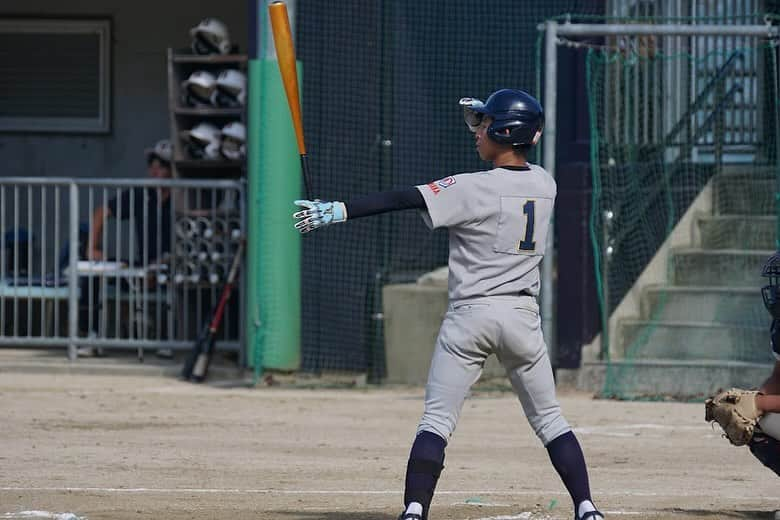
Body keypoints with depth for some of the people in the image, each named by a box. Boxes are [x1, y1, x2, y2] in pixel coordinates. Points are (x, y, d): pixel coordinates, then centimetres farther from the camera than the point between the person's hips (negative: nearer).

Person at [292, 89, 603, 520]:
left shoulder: (473, 189, -13)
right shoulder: (544, 184, 4)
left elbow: (403, 199, -17)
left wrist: (338, 210, -15)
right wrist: (485, 118, 29)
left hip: (470, 316, -4)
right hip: (523, 317, 5)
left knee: (436, 420, -1)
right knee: (549, 420, 14)